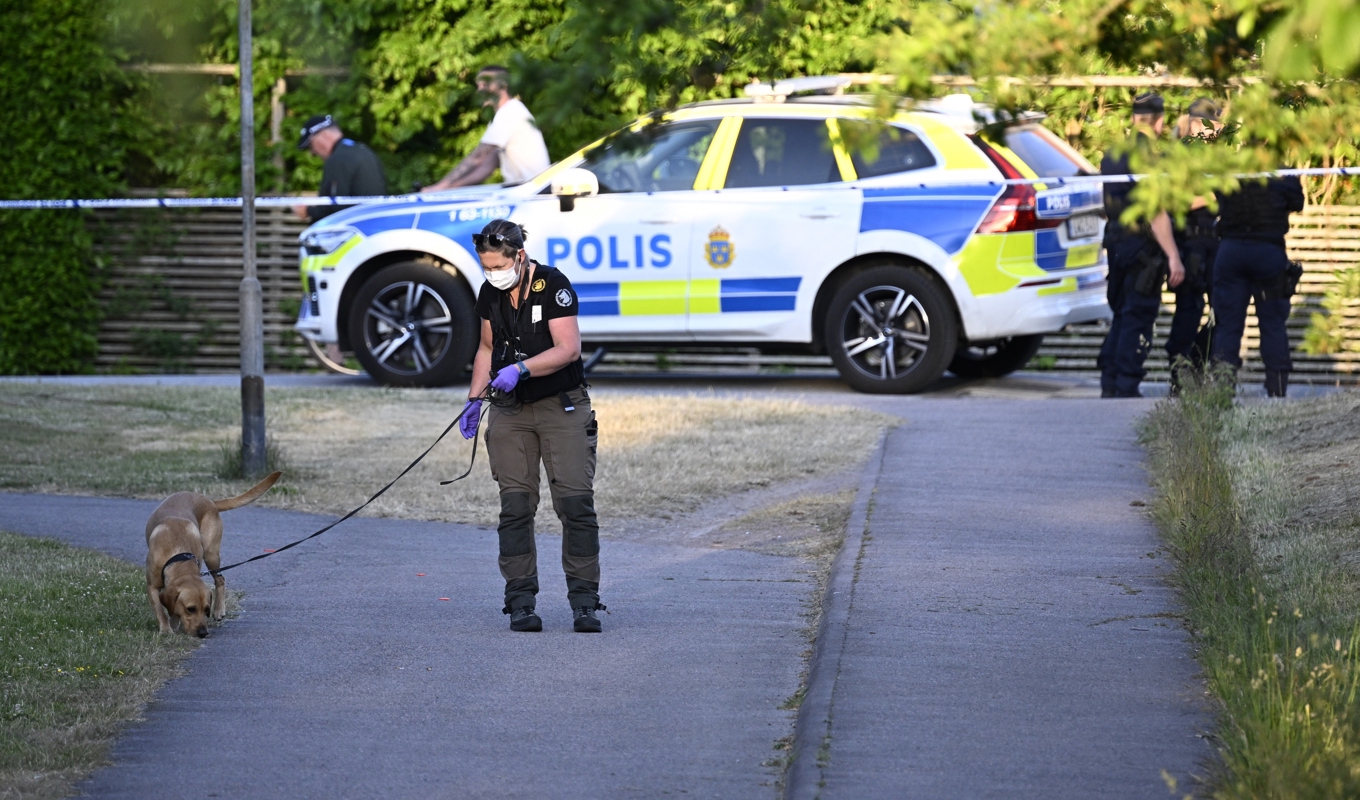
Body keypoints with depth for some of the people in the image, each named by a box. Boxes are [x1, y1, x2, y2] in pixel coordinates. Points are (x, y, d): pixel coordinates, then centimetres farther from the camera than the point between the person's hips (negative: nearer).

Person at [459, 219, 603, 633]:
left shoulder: (553, 285, -13)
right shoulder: (490, 295, 5)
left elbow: (568, 349, -19)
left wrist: (520, 369, -30)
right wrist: (474, 399, 8)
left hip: (562, 406, -5)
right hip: (511, 411, 5)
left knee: (576, 502, -9)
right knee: (515, 506, -2)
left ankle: (584, 602, -5)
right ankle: (521, 602, 1)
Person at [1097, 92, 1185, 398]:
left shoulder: (1112, 154, 10)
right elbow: (1156, 213, -21)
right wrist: (1173, 257, -20)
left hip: (1115, 240, 8)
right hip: (1142, 244, -8)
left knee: (1122, 314, 16)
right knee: (1138, 318, -2)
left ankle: (1109, 384, 15)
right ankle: (1126, 387, -3)